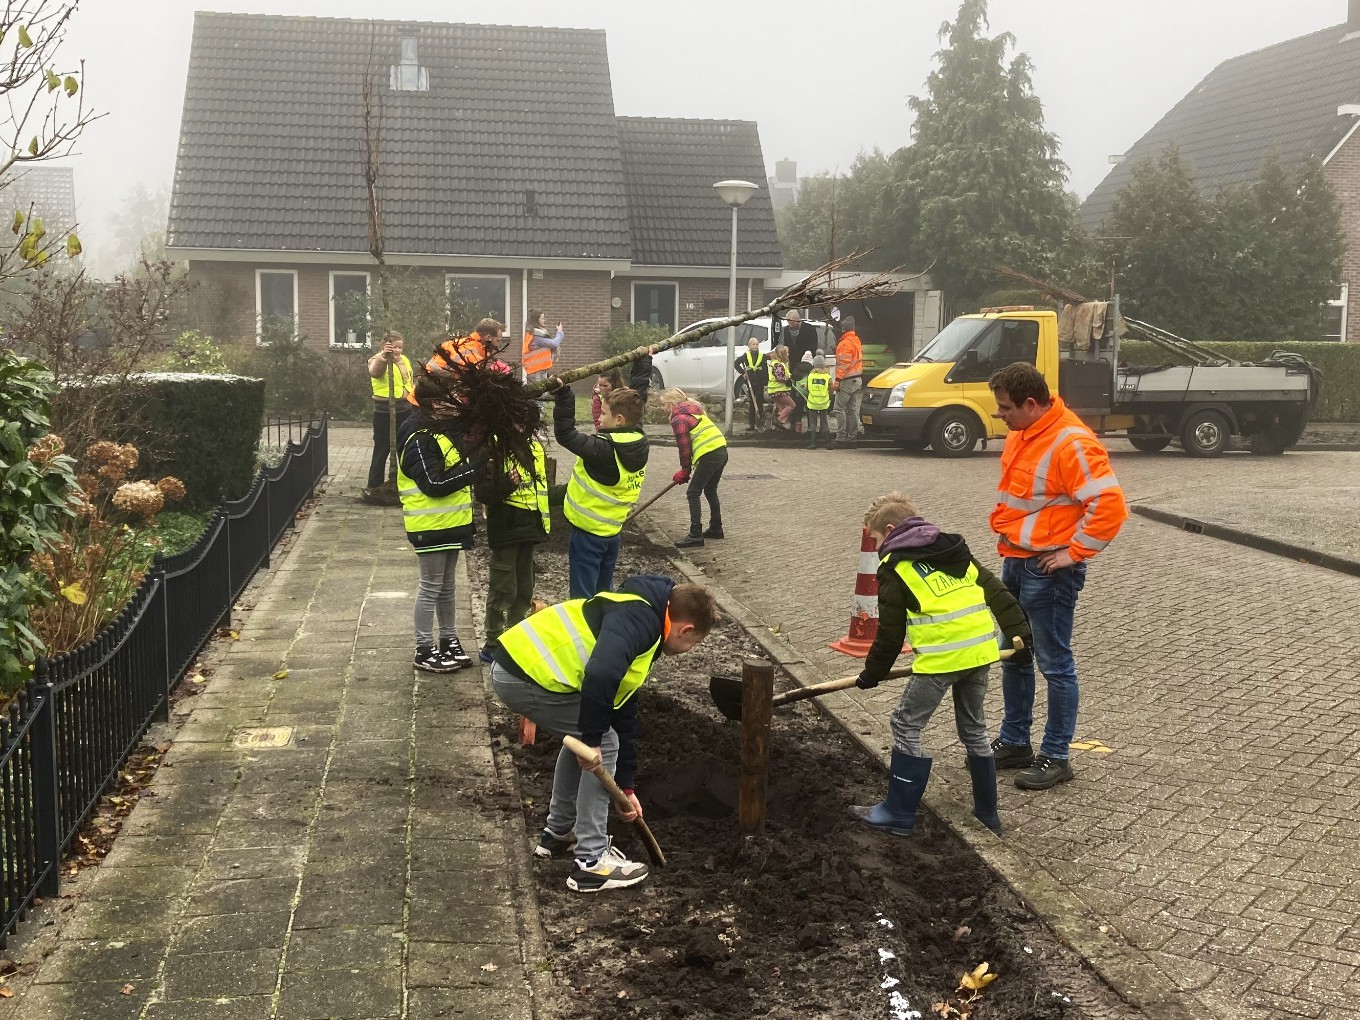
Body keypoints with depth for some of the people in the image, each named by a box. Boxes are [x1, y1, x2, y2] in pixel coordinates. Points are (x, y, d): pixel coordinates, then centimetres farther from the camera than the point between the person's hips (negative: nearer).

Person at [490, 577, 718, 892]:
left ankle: (557, 834, 36)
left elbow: (624, 714, 28)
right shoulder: (641, 618, -9)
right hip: (527, 675, -10)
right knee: (604, 744, 1)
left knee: (589, 739, 26)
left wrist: (626, 787, 32)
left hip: (513, 668, 10)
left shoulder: (637, 618, 22)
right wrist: (593, 739, -16)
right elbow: (600, 675, -29)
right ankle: (591, 863, 6)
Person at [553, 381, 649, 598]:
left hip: (588, 532, -8)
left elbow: (565, 435, -24)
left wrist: (562, 395, -23)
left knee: (582, 596, 1)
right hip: (612, 531, 8)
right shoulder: (637, 447, -2)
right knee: (604, 592, 20)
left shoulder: (604, 450, -24)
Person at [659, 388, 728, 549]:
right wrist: (686, 470, 19)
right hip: (721, 450, 9)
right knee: (710, 490, 24)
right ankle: (716, 528, 33)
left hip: (709, 455, -9)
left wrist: (685, 470, 5)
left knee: (693, 493, -4)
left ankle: (695, 535, -7)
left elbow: (684, 447, -8)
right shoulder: (694, 410, 21)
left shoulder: (678, 419, -7)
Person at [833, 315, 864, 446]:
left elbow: (844, 363, -20)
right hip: (857, 380, 9)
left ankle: (841, 437, -9)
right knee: (853, 410, 10)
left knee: (840, 408, -6)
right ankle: (852, 437, 11)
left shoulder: (845, 343, -15)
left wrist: (837, 380, -19)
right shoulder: (857, 341, 16)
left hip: (846, 380, -9)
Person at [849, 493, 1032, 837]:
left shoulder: (894, 567, 1)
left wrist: (872, 674, 12)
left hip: (941, 655, -7)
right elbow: (995, 590, 17)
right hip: (981, 649, 7)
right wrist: (1019, 631, 19)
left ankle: (899, 814, 7)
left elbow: (890, 632, 1)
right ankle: (987, 813, 28)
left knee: (906, 727, 5)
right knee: (974, 728, 21)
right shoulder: (955, 551, 20)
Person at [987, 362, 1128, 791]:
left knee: (1055, 664, 1)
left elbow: (1109, 506, -25)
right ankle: (1014, 743, 31)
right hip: (1015, 562, 10)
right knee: (1013, 656, 18)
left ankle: (1055, 757, 12)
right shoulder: (1023, 433, 7)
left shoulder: (1072, 443, -22)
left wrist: (1074, 551, -20)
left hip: (1049, 570, -10)